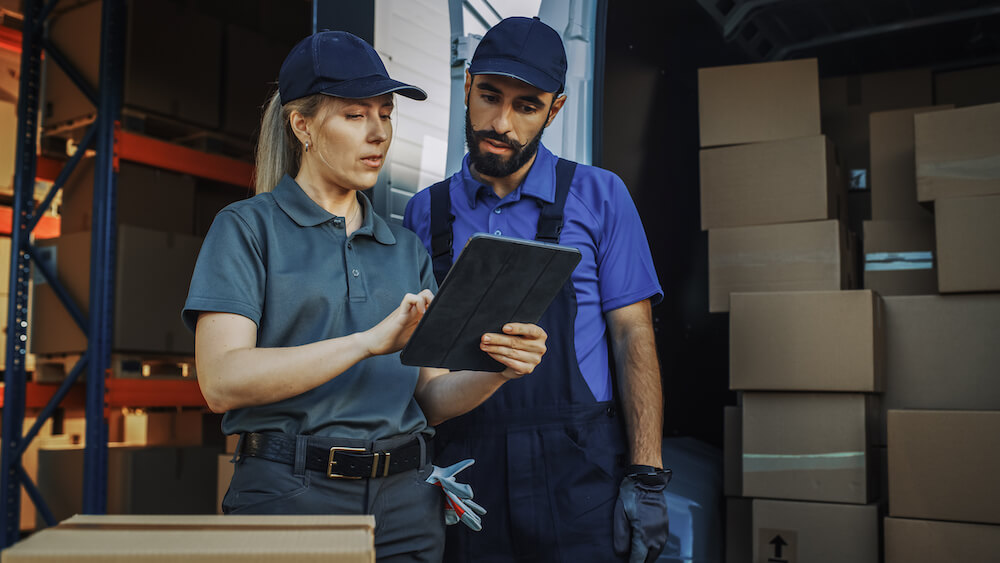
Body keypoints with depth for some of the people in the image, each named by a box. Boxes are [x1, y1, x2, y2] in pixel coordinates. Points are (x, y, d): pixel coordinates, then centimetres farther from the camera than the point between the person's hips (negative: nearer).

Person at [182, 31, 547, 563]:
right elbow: (222, 381, -14)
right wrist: (369, 341, -22)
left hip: (406, 504, 4)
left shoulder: (406, 248, 12)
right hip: (287, 497, -4)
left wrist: (497, 367, -12)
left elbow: (431, 397, 8)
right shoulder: (247, 228, -1)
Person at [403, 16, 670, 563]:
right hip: (462, 476, 2)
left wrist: (646, 477, -7)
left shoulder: (598, 196, 2)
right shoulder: (426, 212, 8)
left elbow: (633, 337, 0)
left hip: (576, 476, -2)